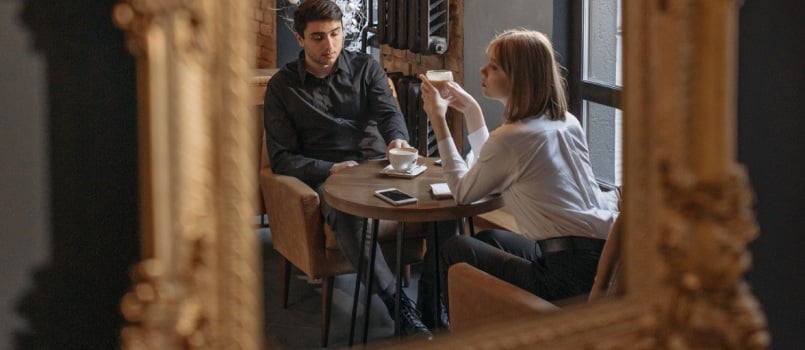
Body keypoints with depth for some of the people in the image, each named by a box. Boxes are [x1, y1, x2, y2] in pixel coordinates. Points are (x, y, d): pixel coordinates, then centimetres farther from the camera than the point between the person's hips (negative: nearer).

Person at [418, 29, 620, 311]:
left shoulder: (511, 137, -13)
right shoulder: (567, 123, 13)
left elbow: (462, 191, 4)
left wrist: (437, 120, 7)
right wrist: (472, 110, 24)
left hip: (572, 273, -9)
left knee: (454, 251, 2)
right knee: (486, 239, 26)